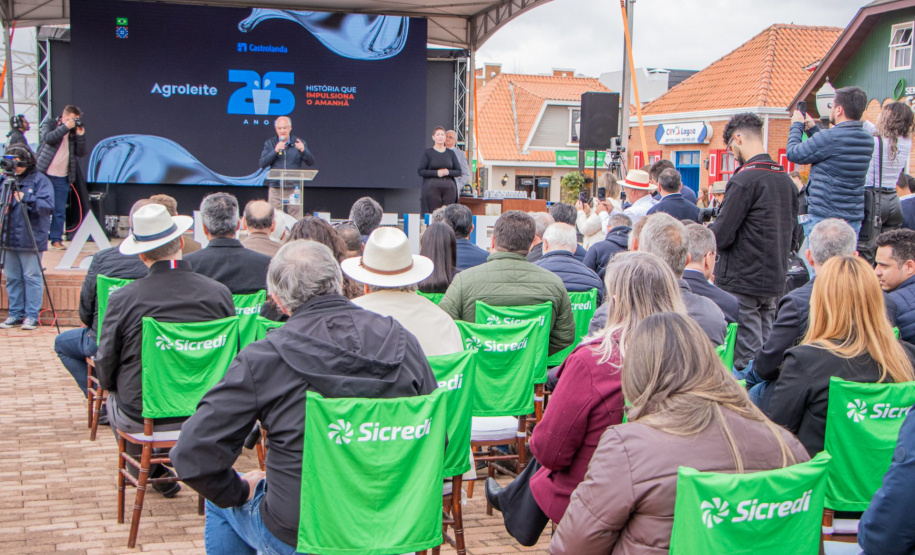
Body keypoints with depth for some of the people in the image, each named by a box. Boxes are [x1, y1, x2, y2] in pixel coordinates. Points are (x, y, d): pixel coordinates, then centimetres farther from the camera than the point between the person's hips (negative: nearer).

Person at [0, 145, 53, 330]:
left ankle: (32, 316, 4)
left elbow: (48, 206, -14)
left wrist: (27, 199, -25)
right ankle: (15, 314, 18)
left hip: (30, 239, -5)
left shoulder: (40, 181, -4)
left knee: (31, 277, -2)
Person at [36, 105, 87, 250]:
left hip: (62, 178, 3)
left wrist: (81, 135, -7)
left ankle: (56, 240, 8)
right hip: (44, 174, -3)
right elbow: (48, 138, -17)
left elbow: (81, 153, 4)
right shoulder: (49, 124, 3)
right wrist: (65, 127, -18)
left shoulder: (74, 132, 10)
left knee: (60, 211, 2)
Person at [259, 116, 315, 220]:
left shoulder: (299, 142, 8)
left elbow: (311, 162, 1)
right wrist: (275, 151, -14)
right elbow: (263, 164, -1)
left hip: (294, 188, -1)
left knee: (296, 219, -3)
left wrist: (303, 151, -17)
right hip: (275, 188, 1)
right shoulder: (269, 143, 9)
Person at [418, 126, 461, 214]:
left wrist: (448, 172, -10)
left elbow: (459, 172, 10)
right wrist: (436, 172, -12)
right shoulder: (427, 152, 6)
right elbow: (420, 171, -1)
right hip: (432, 187, -2)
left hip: (449, 188, 3)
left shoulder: (451, 153, 13)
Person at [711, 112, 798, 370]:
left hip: (742, 282, -8)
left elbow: (722, 235, -16)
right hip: (774, 280, 8)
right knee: (764, 346, 14)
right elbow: (792, 232, 16)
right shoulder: (786, 180, 9)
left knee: (746, 356, -3)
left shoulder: (744, 180, -15)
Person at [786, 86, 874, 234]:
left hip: (823, 217, -7)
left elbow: (793, 154, -6)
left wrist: (796, 125, 9)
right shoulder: (868, 140, 9)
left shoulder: (831, 137, -17)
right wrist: (812, 129, 25)